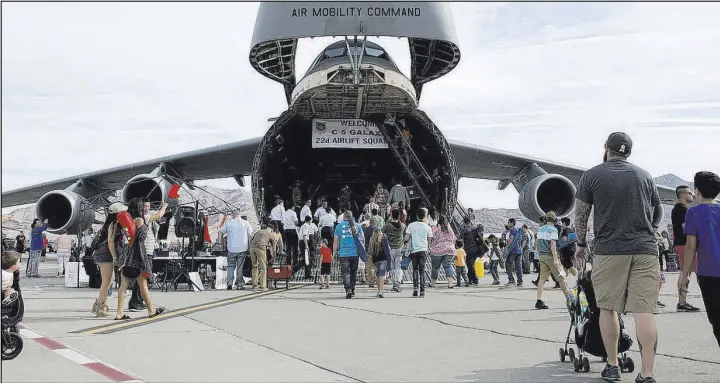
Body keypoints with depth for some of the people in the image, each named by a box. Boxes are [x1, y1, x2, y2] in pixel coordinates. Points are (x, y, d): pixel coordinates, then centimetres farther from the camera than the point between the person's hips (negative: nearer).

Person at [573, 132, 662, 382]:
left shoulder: (591, 176, 3)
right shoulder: (644, 176, 14)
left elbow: (580, 214, 5)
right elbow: (658, 214, 21)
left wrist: (581, 244, 18)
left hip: (609, 249, -2)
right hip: (645, 249, 2)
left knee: (608, 307, 9)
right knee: (643, 311, -3)